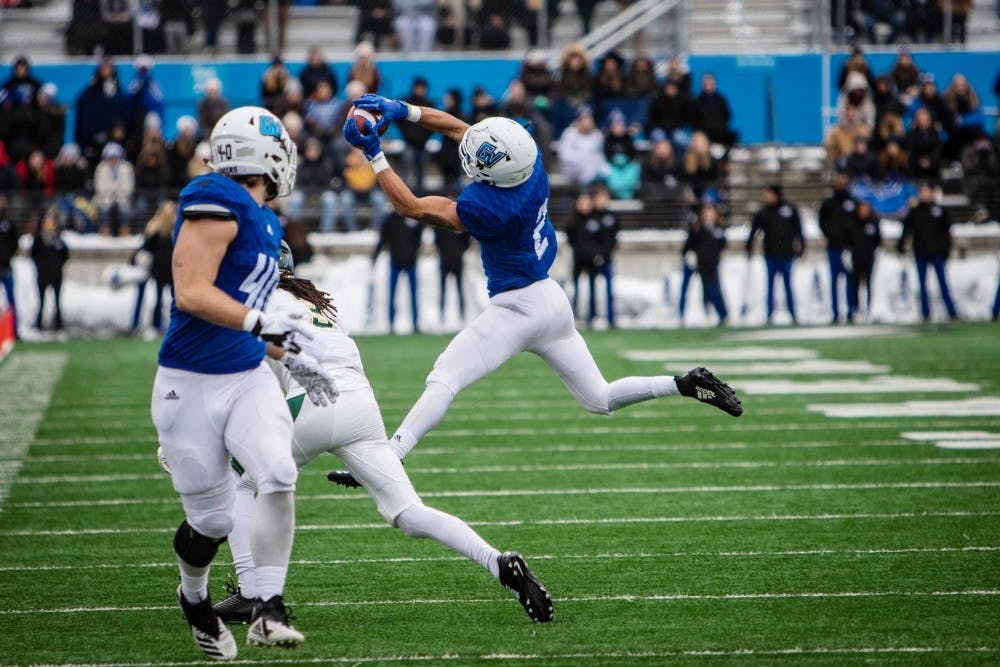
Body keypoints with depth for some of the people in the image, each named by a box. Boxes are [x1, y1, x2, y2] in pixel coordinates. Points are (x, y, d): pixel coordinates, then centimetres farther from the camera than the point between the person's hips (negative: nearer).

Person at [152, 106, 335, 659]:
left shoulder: (263, 221, 12)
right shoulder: (216, 204, -16)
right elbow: (192, 293, -24)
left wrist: (291, 358, 24)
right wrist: (260, 322, -32)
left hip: (248, 379, 7)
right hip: (190, 385, -7)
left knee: (278, 475, -18)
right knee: (210, 519, 3)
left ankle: (268, 612, -13)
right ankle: (195, 599, 35)